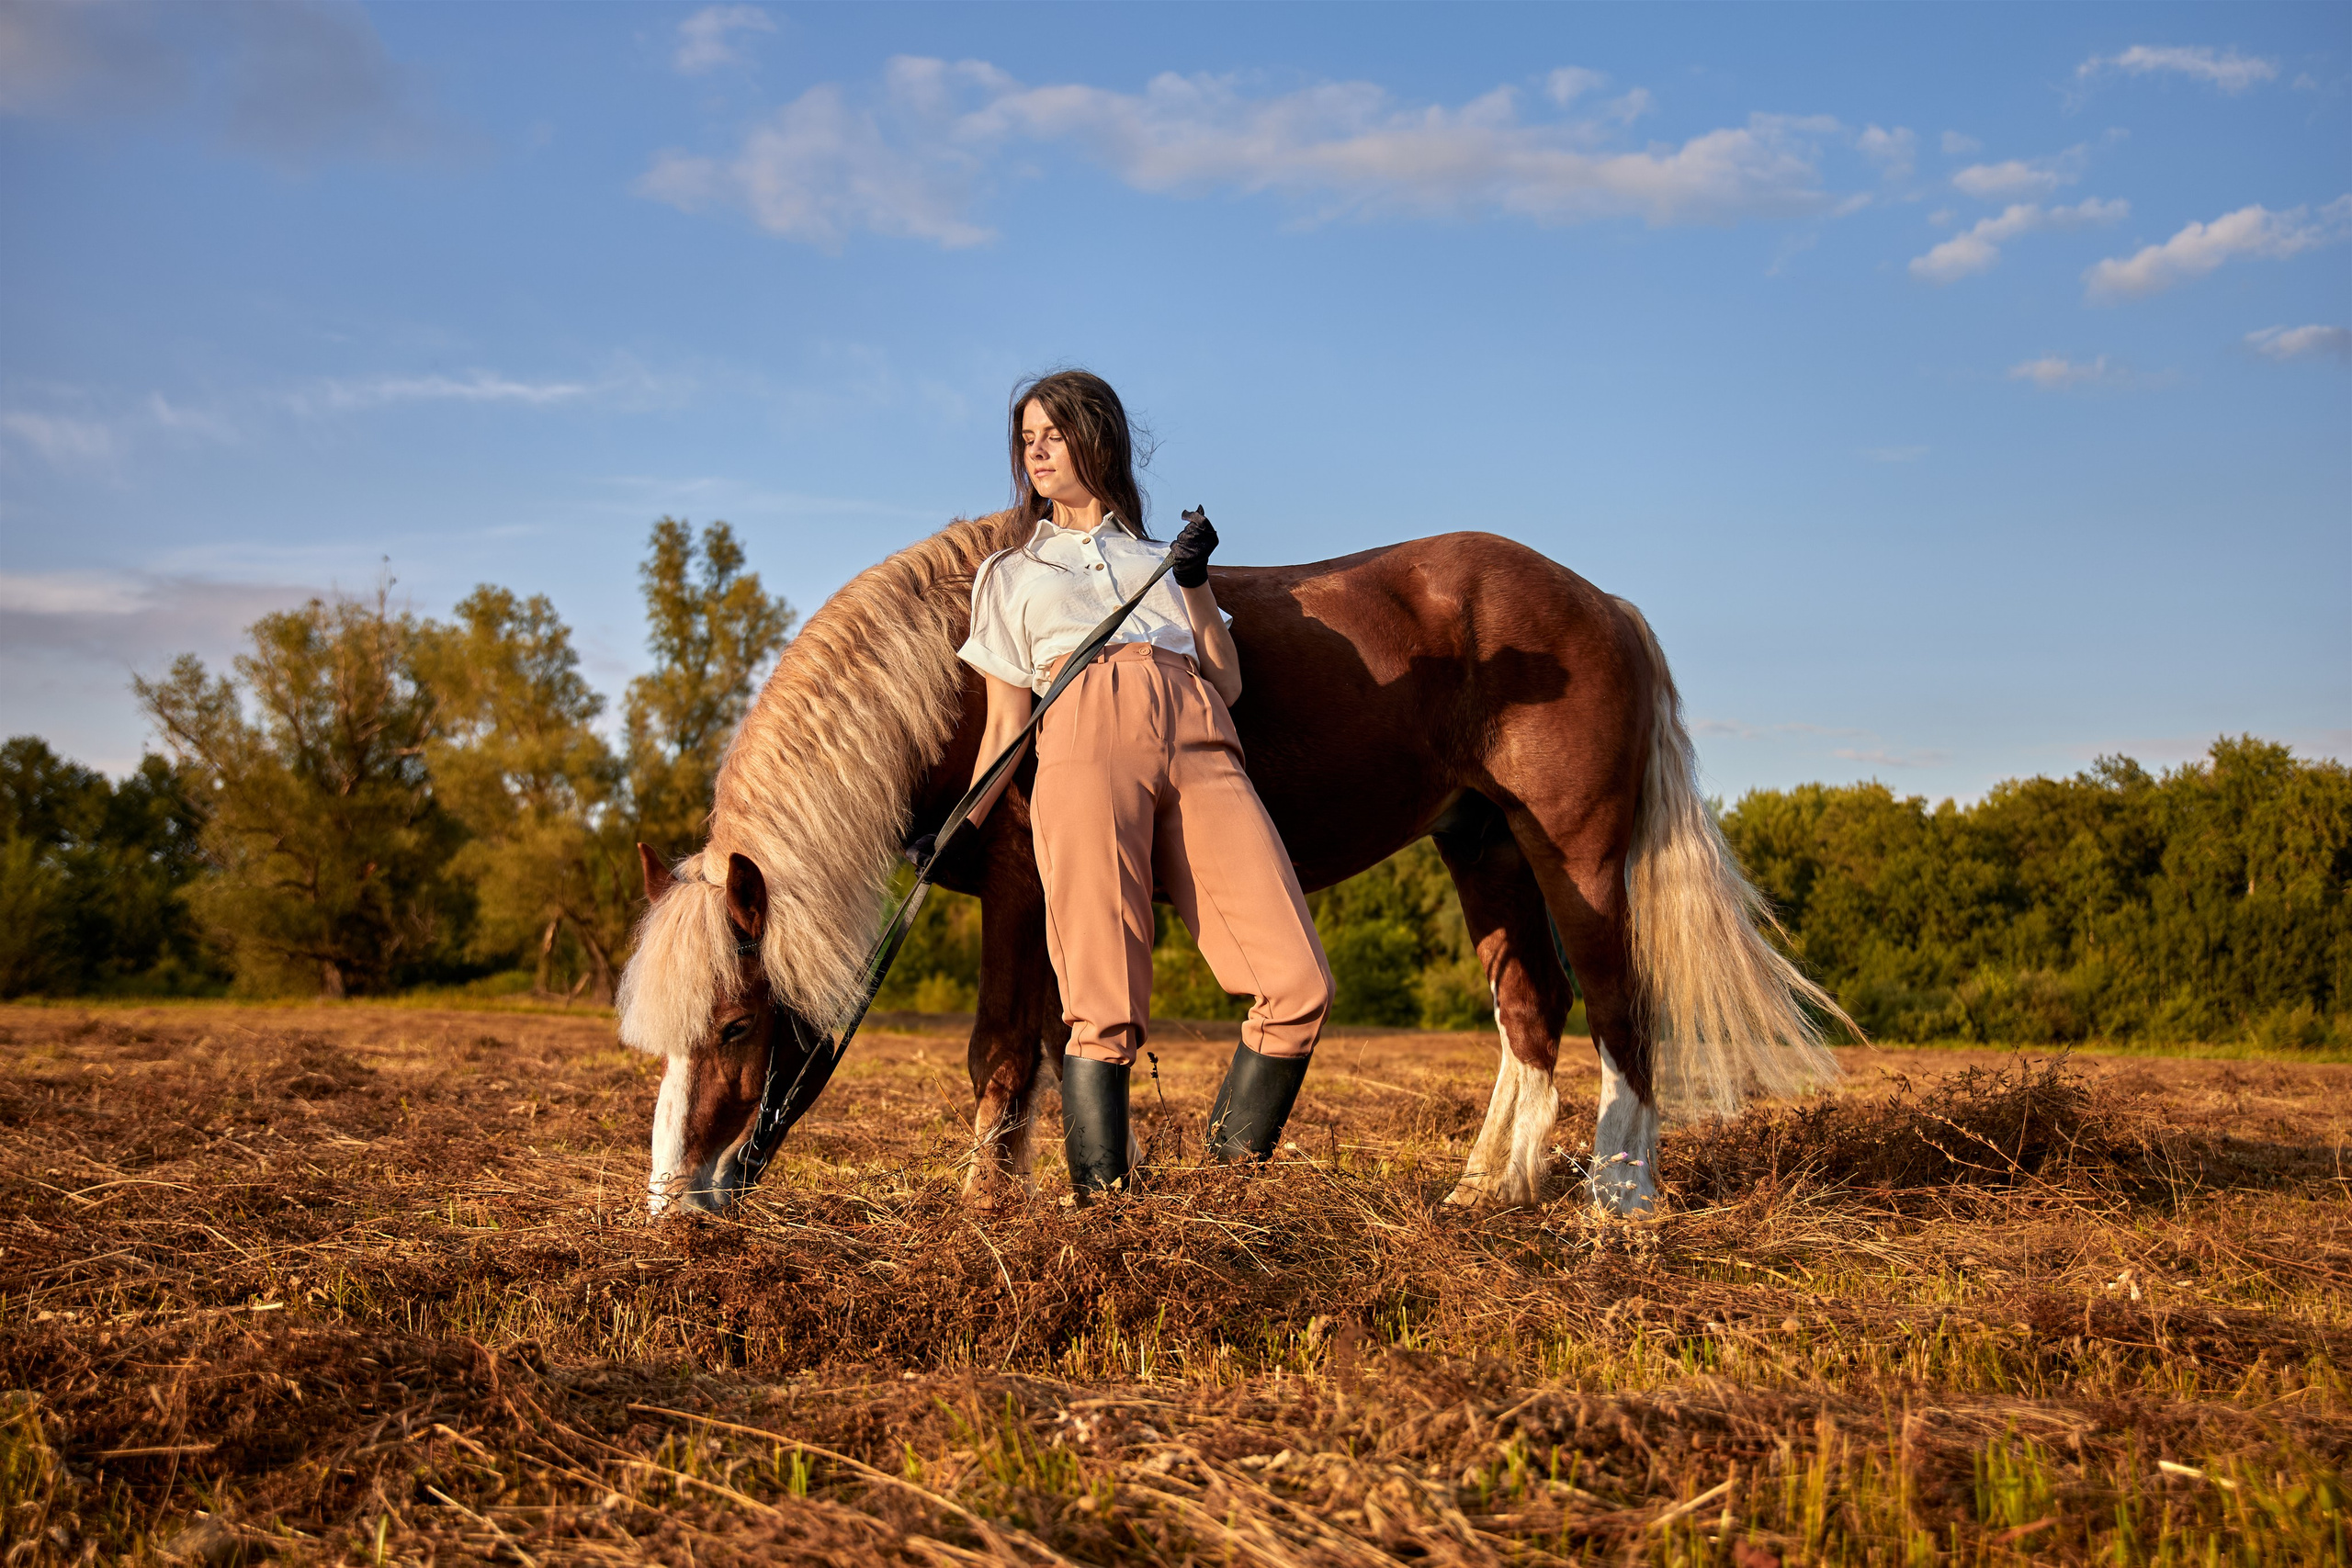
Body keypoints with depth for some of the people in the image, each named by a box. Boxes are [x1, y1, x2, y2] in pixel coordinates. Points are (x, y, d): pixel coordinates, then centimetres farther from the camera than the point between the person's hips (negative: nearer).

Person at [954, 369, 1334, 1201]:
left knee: (1299, 986, -16)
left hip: (1199, 748, 2)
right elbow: (1005, 722, 21)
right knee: (1105, 1008, -17)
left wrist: (1195, 580, 9)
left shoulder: (1162, 558, 33)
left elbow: (1227, 682, 21)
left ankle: (1232, 1179, -3)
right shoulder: (1010, 575, 30)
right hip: (1084, 747, -1)